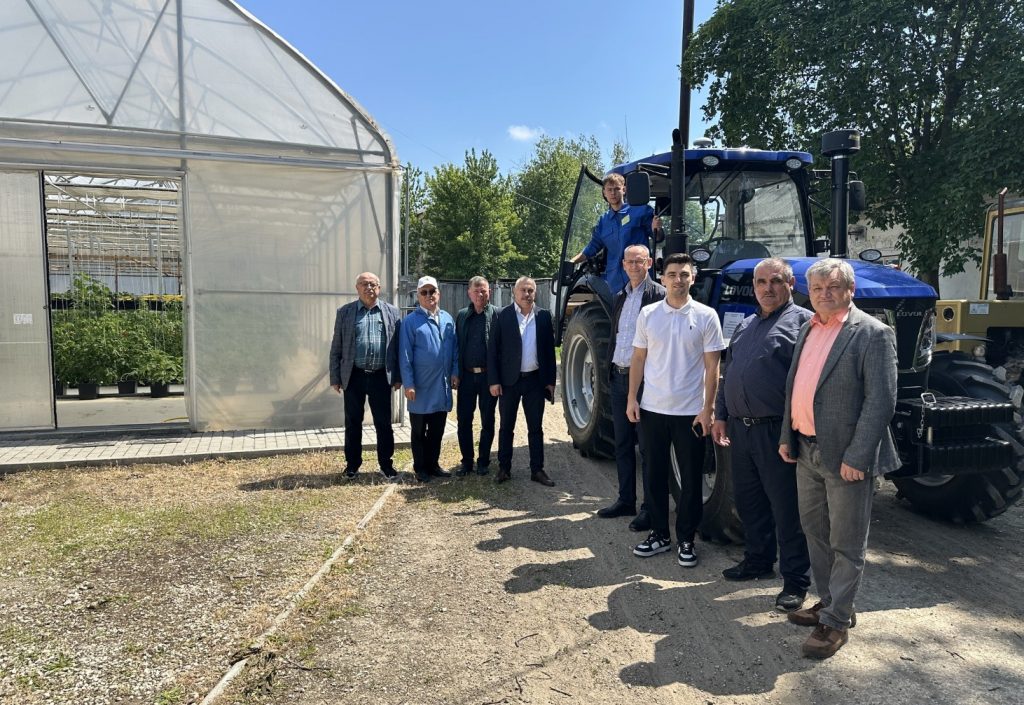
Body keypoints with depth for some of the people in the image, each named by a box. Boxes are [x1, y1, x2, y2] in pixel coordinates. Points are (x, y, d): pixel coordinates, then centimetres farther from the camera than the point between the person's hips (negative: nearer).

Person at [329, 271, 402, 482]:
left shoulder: (392, 312, 5)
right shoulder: (345, 312, 4)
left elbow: (397, 347, 4)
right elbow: (336, 349, 4)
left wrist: (398, 377, 0)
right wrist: (335, 378, 0)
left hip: (381, 377, 0)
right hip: (353, 377, 0)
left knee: (384, 423, 6)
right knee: (353, 423, 10)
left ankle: (386, 465, 19)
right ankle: (352, 465, 24)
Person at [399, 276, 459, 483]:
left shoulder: (447, 319, 6)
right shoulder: (411, 321, -7)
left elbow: (455, 349, 11)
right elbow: (405, 355, -9)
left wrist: (454, 372, 3)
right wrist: (408, 384, -13)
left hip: (442, 385, 4)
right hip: (421, 388, -4)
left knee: (437, 429, 14)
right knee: (419, 430, 8)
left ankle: (433, 464, 27)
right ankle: (420, 468, 20)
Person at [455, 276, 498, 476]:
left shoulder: (498, 314, -3)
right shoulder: (462, 316, 9)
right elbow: (456, 345, 10)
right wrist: (456, 373, 3)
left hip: (488, 375, -3)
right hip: (467, 375, 3)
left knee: (487, 420, 7)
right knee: (464, 419, 6)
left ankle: (483, 461, 20)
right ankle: (467, 461, 19)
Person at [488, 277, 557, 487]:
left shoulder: (544, 315, 4)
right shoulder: (502, 315, -4)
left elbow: (549, 349, 6)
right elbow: (493, 350, -4)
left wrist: (550, 380, 3)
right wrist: (494, 381, -9)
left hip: (535, 380, 2)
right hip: (509, 380, -2)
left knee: (535, 428, 9)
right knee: (506, 427, 8)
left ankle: (537, 470, 18)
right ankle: (504, 468, 20)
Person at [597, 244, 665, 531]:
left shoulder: (659, 295, -8)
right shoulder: (621, 297, 16)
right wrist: (610, 371, 16)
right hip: (619, 377, 8)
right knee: (622, 443, 14)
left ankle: (651, 507, 11)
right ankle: (626, 500, 25)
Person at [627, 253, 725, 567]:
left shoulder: (706, 316, -3)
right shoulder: (648, 314, 4)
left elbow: (712, 367, -4)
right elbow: (638, 359, 7)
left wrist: (707, 409, -8)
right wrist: (632, 398, 1)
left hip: (690, 411, -2)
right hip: (652, 409, 2)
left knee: (691, 479, 7)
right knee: (654, 474, 11)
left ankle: (686, 539, 22)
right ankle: (659, 534, 25)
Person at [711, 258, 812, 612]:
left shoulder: (804, 322, -6)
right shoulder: (745, 327, 17)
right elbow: (728, 374, 20)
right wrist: (721, 416, 15)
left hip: (777, 432, -7)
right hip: (741, 428, 7)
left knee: (786, 507, 2)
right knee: (748, 500, 17)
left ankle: (796, 582, 15)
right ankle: (757, 560, 35)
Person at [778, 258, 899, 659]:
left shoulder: (873, 334, -11)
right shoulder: (808, 330, 11)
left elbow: (881, 401, -16)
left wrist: (856, 457, -20)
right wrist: (787, 437, 9)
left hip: (845, 457, -7)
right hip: (807, 452, 8)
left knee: (846, 544, 5)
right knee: (815, 533, 19)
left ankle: (836, 621, 17)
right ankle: (827, 602, 35)